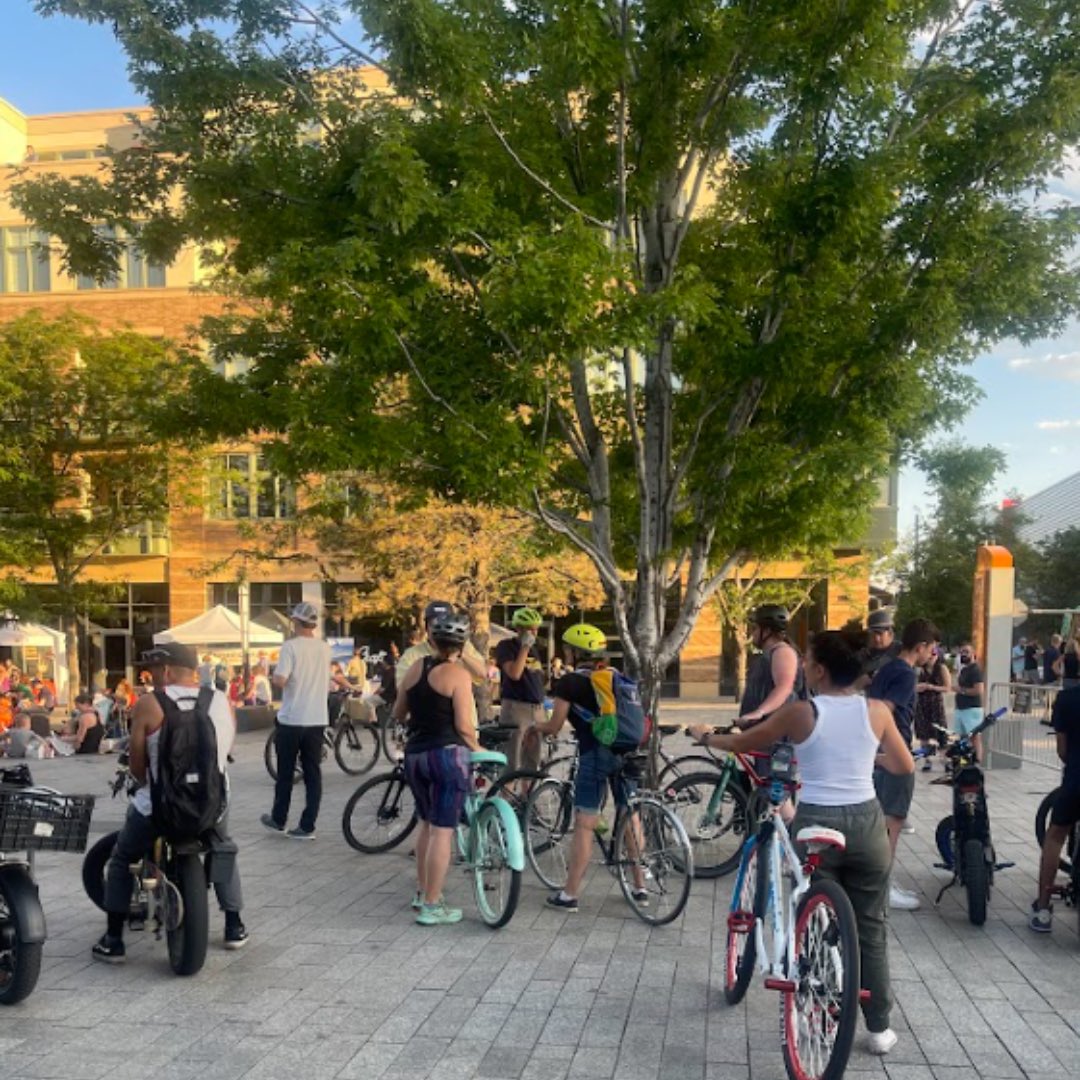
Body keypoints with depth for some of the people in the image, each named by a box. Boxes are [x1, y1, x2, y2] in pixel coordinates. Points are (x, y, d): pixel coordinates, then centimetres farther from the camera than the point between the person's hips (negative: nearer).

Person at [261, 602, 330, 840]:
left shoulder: (291, 646, -13)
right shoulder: (324, 648, 6)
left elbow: (280, 680, -20)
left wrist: (273, 673, 0)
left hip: (292, 719, -4)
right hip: (317, 719, 4)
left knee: (285, 773, 11)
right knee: (313, 773, 5)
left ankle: (278, 820, 24)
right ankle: (307, 826, 5)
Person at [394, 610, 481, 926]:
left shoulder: (416, 668, 6)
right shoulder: (458, 674, -11)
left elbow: (397, 713, 17)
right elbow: (464, 726, -14)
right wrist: (477, 748, 3)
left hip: (415, 754, 6)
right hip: (447, 755, -6)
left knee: (427, 824, 21)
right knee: (443, 831, 0)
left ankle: (422, 893, 30)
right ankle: (431, 907, 3)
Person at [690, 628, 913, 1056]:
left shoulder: (800, 712, -10)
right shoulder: (876, 711, -3)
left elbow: (743, 742, 3)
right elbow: (905, 766, 10)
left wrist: (706, 736, 22)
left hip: (815, 825, -3)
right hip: (866, 824, 3)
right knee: (870, 928, 15)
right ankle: (879, 1028, 22)